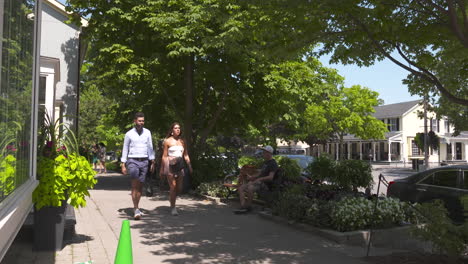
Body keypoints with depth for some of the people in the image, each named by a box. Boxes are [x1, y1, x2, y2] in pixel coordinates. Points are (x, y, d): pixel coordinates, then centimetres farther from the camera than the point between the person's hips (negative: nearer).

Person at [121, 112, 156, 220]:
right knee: (135, 185, -13)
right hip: (132, 161, -3)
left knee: (140, 186, 7)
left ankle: (136, 207, 20)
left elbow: (150, 148, 9)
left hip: (144, 161, 3)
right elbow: (125, 150, 4)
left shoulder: (147, 133, 8)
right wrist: (123, 165, 1)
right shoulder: (129, 134, 1)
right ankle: (136, 209, -15)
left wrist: (152, 162, 3)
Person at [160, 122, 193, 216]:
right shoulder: (167, 141, 1)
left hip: (180, 165, 4)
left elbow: (186, 155, 14)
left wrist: (190, 166, 7)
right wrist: (162, 169, -2)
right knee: (173, 186, -9)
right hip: (170, 165, -4)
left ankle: (171, 197, 36)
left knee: (179, 188, 4)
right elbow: (164, 156, 0)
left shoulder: (182, 141, 12)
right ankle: (173, 208, 2)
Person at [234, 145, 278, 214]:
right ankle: (243, 206, -19)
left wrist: (259, 179, -20)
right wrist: (251, 177, 12)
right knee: (241, 188, -6)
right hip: (258, 181, 10)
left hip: (265, 183, -10)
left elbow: (270, 177, -20)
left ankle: (248, 206, -18)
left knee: (250, 188, -36)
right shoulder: (265, 162, 21)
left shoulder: (273, 163, -10)